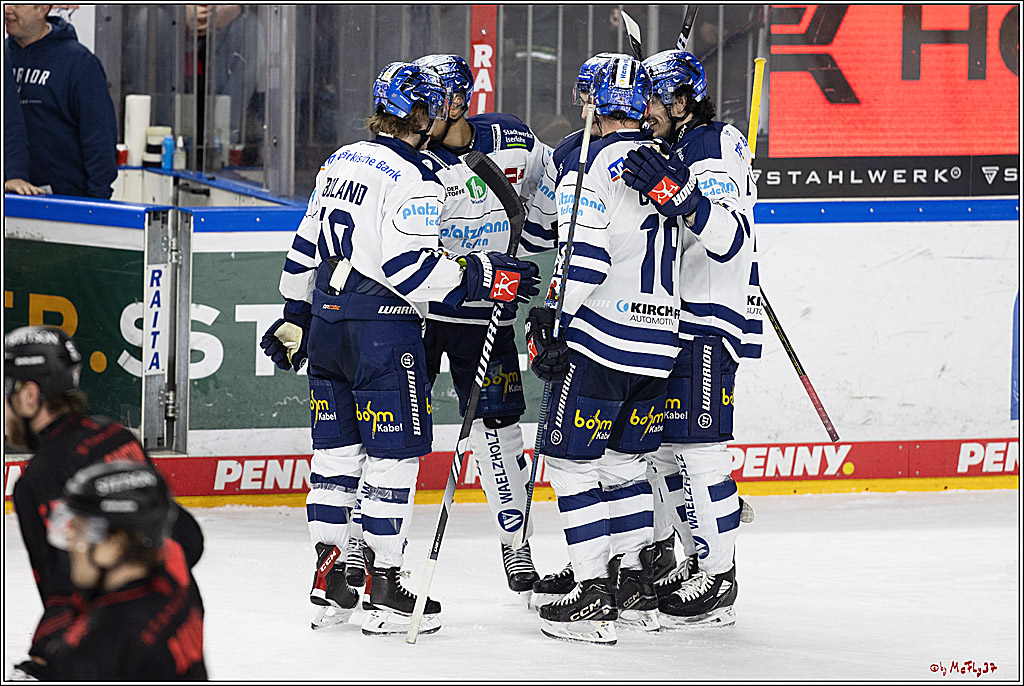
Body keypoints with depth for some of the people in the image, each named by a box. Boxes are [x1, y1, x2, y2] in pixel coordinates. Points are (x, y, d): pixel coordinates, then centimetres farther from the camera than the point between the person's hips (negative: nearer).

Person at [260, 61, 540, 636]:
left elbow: (305, 249, 18)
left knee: (336, 451, 13)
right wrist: (483, 276, -15)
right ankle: (385, 588, 0)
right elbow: (409, 267, -21)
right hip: (384, 330, -8)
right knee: (394, 456, -1)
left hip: (328, 324, 8)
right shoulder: (414, 178, -13)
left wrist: (296, 318, 27)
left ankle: (328, 583, 15)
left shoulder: (341, 162, 13)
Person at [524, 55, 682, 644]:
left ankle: (595, 600, -7)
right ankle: (639, 590, 20)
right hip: (661, 338, 7)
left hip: (602, 332, -7)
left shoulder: (589, 164, -9)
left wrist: (549, 322, -13)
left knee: (572, 461, -1)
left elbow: (583, 255, -17)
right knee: (626, 459, 18)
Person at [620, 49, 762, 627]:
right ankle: (700, 564, 18)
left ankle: (719, 584, -9)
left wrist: (678, 195, -39)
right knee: (666, 446, 11)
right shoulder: (677, 151, 19)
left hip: (712, 324, -10)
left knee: (699, 447, -12)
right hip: (676, 320, 10)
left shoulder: (715, 147, -13)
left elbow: (734, 237, -29)